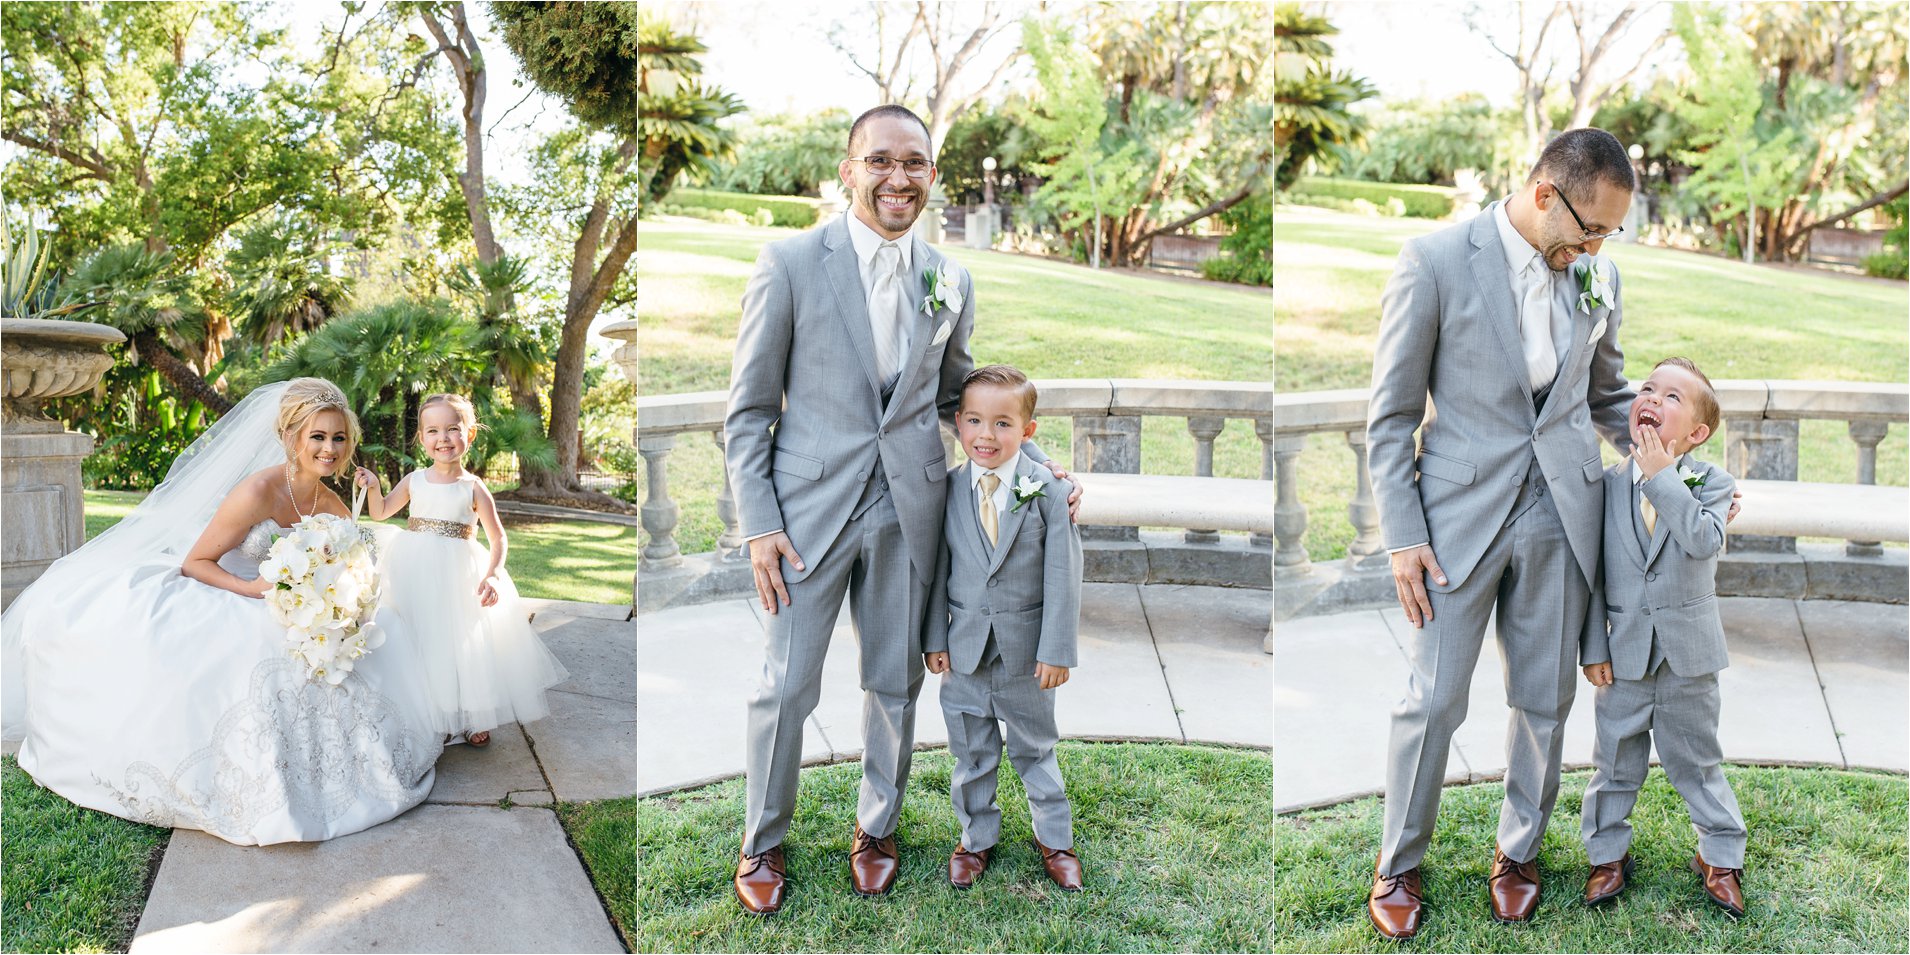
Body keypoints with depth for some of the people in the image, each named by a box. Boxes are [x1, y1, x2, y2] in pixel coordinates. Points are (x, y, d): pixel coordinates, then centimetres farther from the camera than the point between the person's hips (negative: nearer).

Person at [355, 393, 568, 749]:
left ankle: (470, 718, 17)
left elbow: (499, 539, -6)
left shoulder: (473, 488, -8)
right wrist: (373, 488, -6)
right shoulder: (414, 481, 0)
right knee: (414, 641, 8)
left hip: (456, 575, -3)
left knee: (461, 638, 1)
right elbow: (380, 513, 14)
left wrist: (492, 575, -21)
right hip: (413, 571, 3)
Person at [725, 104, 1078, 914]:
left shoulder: (951, 282, 4)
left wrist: (1036, 462, 5)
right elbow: (749, 410, -4)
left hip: (908, 509, 3)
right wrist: (759, 525, -10)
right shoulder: (790, 264, -7)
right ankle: (762, 843, 28)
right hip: (811, 505, -3)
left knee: (896, 681, 14)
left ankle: (875, 828, 36)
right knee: (786, 688, 5)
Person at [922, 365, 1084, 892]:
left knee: (1036, 749, 15)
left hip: (1026, 651, -2)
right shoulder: (947, 489, -4)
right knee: (971, 754, 15)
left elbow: (1063, 575, -10)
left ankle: (1054, 839, 34)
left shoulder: (1048, 490, -11)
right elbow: (938, 569, 2)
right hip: (965, 650, 2)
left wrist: (1056, 650, -11)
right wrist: (934, 639, 1)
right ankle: (976, 839, 34)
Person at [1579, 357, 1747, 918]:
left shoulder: (1710, 483, -6)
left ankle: (1720, 856, 31)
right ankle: (1608, 853, 28)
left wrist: (1663, 476, -24)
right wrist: (1593, 647, -4)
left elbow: (1704, 540, -27)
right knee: (1616, 757, 12)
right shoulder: (1608, 485, -3)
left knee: (1696, 759, 13)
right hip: (1625, 653, 1)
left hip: (1687, 653, -1)